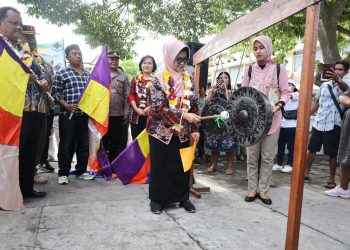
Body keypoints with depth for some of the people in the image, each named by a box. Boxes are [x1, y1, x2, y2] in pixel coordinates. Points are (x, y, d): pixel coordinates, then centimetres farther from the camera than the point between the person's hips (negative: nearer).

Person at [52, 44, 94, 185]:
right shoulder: (62, 73, -2)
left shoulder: (87, 74, 13)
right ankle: (63, 173, 14)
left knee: (84, 144, 10)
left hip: (84, 115, 5)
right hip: (67, 115, -5)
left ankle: (81, 171, 23)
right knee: (66, 145, 2)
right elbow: (56, 93, -4)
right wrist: (67, 105, -16)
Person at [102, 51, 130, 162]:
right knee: (104, 141, 9)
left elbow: (127, 96, 6)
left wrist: (126, 113, 1)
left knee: (118, 143, 7)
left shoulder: (123, 76, 8)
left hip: (119, 115, 1)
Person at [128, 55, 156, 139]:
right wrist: (136, 108, -8)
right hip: (135, 114, 3)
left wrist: (150, 108, -16)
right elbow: (131, 95, 6)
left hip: (151, 114, -2)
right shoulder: (135, 79, 11)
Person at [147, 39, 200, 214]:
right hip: (162, 132, -4)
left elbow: (194, 106, 8)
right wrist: (183, 116, -24)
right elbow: (158, 109, -17)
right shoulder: (159, 79, -9)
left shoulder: (188, 79, 5)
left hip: (183, 133, 4)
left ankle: (183, 197, 27)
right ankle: (157, 199, 22)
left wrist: (194, 129, 0)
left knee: (183, 166, 10)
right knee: (161, 166, 6)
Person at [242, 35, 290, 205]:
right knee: (252, 156, 5)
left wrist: (278, 105, -17)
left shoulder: (279, 69, 2)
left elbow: (285, 92, 2)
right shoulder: (249, 70, 7)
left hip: (272, 117, -1)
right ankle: (252, 189, 17)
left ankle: (263, 190, 16)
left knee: (268, 156, 4)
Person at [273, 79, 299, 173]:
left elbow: (289, 96, -21)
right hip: (282, 124, 5)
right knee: (280, 144, 7)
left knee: (290, 145, 1)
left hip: (291, 125, -5)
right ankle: (279, 164, 15)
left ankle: (289, 165, 10)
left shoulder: (297, 95, 0)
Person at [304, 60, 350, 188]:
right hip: (318, 123, 5)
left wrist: (337, 80, -57)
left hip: (333, 125, -4)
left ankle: (331, 178, 15)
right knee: (312, 148, 10)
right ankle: (306, 172, 23)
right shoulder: (324, 85, 9)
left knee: (332, 153, 3)